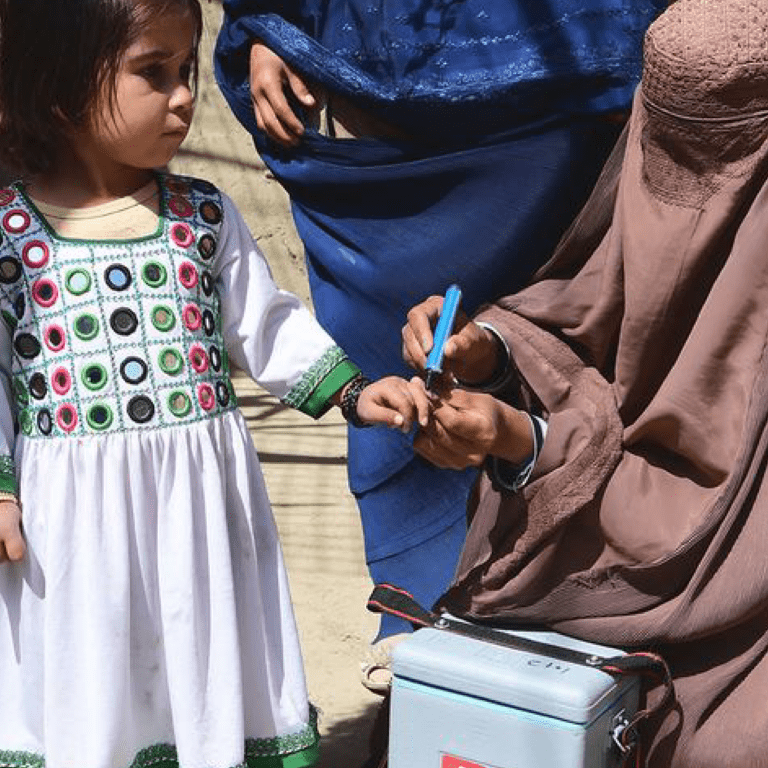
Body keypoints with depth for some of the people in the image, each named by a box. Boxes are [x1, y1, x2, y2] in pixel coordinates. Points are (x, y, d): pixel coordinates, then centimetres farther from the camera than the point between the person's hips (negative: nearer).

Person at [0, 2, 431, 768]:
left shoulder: (204, 215, 3)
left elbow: (267, 325, 8)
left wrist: (352, 390, -2)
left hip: (199, 500, 2)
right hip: (74, 514, -2)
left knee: (211, 671, 14)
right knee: (83, 692, 11)